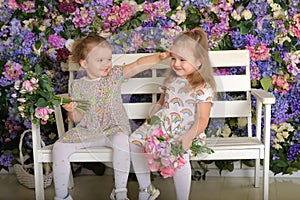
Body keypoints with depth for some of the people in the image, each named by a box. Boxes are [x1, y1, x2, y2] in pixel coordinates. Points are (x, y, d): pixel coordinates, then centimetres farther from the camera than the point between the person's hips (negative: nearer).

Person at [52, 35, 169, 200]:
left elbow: (138, 65, -12)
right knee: (60, 147, -15)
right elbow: (78, 118, 6)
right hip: (87, 130, 2)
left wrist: (160, 57, -27)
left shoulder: (114, 75, 2)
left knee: (121, 140, -35)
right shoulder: (78, 86, 3)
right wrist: (72, 111, -17)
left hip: (114, 129, -2)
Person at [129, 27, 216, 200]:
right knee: (135, 139, -12)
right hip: (161, 124, 7)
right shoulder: (172, 80, 10)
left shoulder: (203, 88, -10)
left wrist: (189, 136, -28)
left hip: (184, 132, -6)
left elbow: (202, 120, -14)